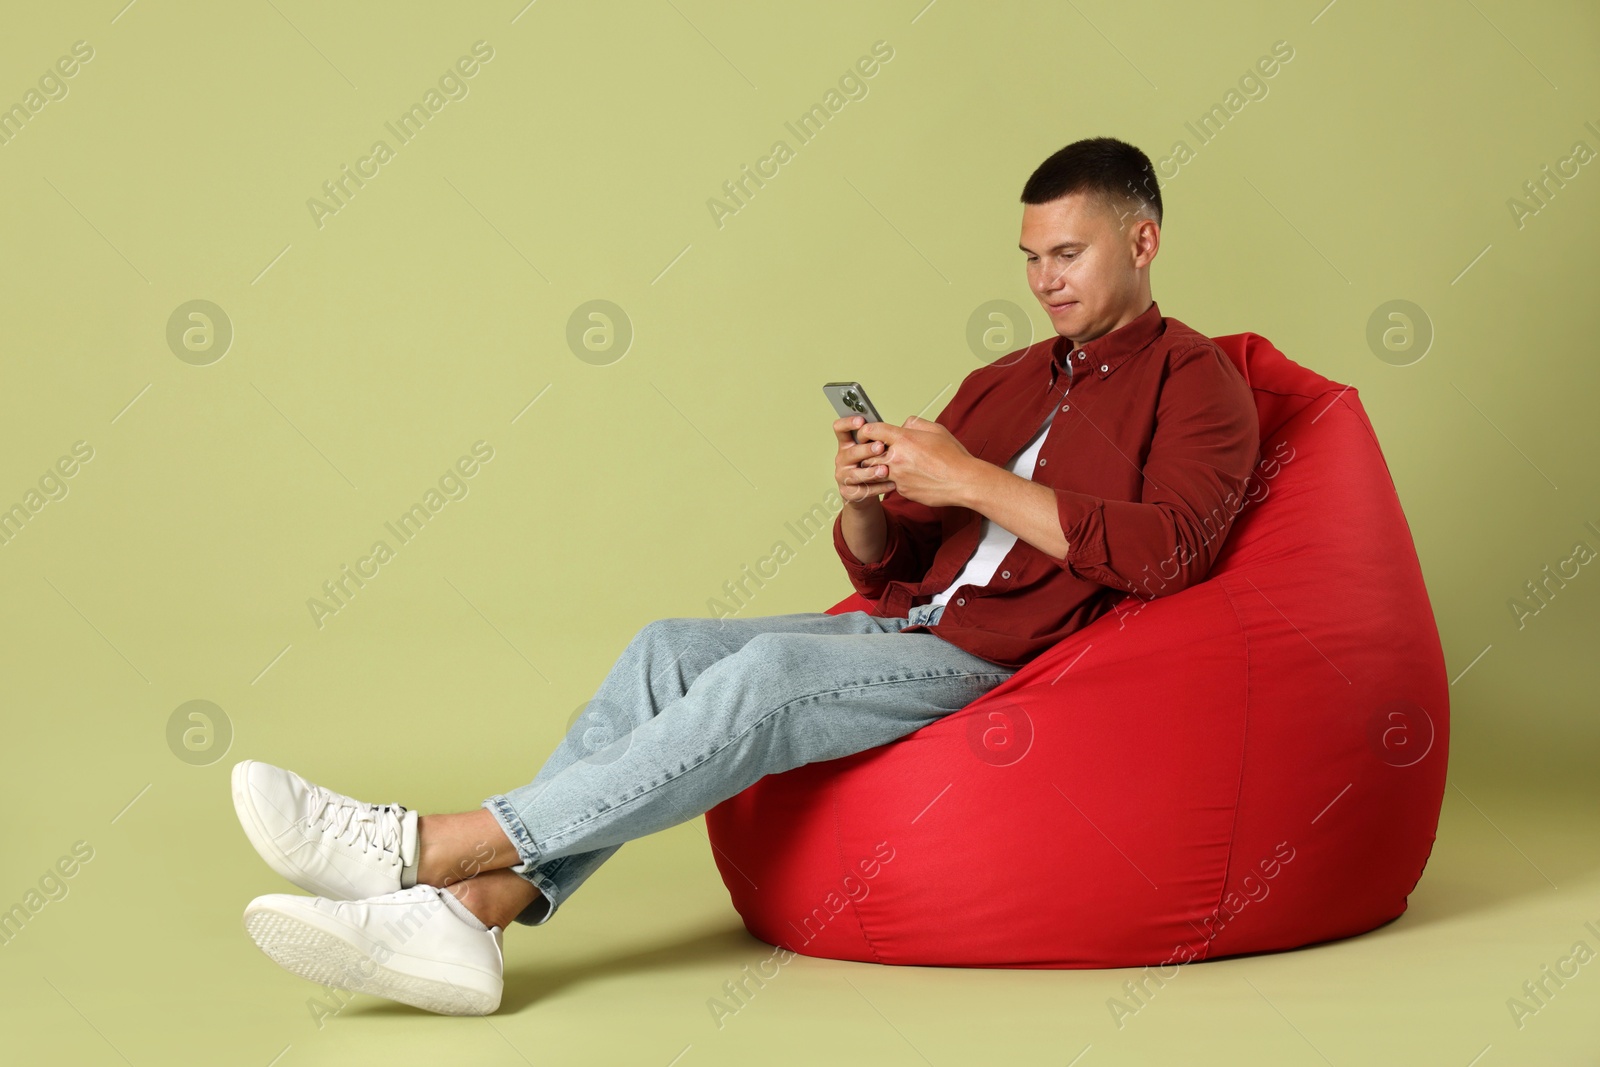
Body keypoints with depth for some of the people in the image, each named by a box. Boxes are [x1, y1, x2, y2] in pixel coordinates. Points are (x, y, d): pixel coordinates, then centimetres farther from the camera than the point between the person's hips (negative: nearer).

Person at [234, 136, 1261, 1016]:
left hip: (1003, 667, -7)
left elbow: (1164, 549, -16)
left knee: (772, 669, -29)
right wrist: (865, 503, -5)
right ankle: (475, 909, -27)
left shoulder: (1196, 382, 4)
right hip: (903, 632, 7)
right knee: (670, 647, -15)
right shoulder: (1002, 383, 23)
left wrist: (973, 481, -16)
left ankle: (435, 844, -29)